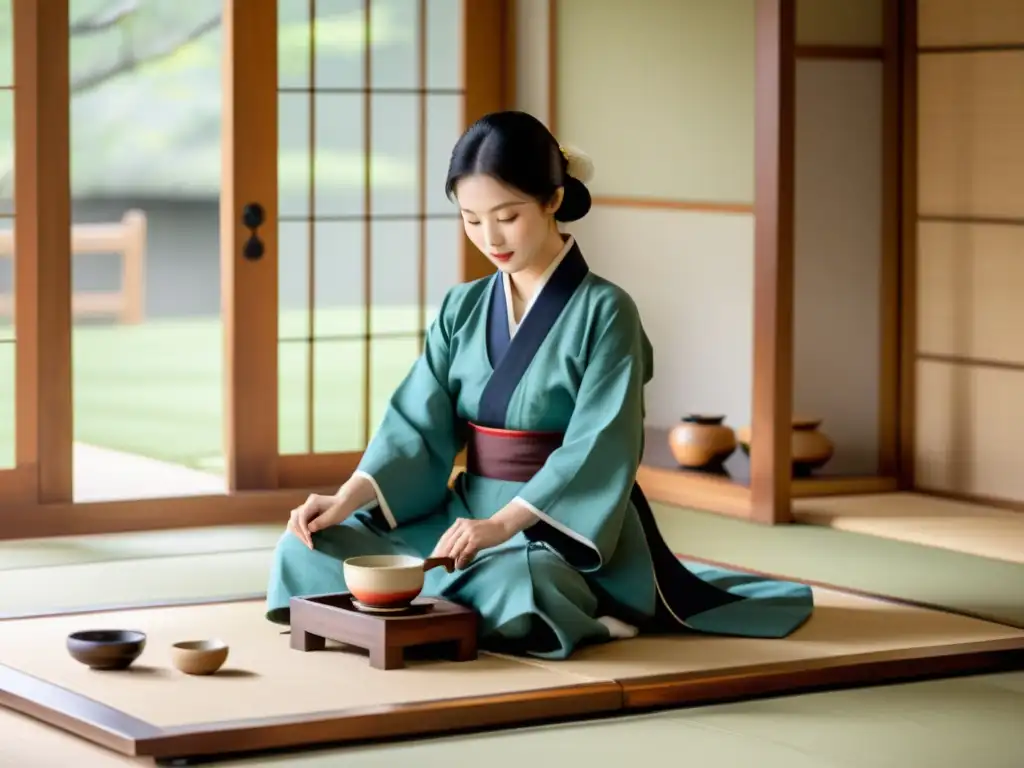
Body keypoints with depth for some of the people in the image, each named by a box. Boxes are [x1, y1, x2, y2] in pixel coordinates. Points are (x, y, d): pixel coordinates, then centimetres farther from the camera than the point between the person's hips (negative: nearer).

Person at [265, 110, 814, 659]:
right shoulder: (462, 310, 8)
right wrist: (347, 499, -16)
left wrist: (502, 524, -29)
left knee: (509, 584, -41)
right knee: (310, 547, -12)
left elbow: (596, 451, -17)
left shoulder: (604, 311, -9)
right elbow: (416, 426, 1)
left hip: (570, 533, -6)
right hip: (471, 515, 7)